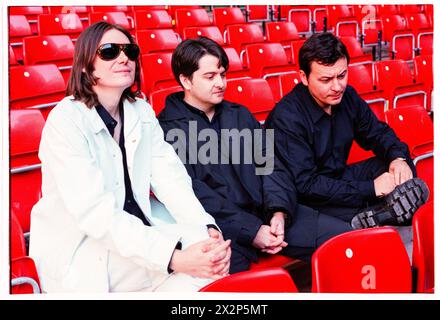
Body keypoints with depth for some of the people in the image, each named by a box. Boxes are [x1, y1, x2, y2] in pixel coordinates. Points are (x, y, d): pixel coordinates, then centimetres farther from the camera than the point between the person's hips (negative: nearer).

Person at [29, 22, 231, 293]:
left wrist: (209, 229, -21)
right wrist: (174, 258, -34)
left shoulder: (142, 112, 6)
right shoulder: (65, 120, -15)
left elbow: (170, 178, -2)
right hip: (77, 250, -6)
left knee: (211, 248, -18)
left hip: (136, 233, 6)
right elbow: (94, 211, -25)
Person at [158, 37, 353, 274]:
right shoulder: (167, 129, 0)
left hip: (266, 213, 7)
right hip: (219, 227, -6)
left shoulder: (240, 115, 21)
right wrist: (252, 231, -15)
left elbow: (270, 166, 15)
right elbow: (194, 195, -9)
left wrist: (279, 212, -6)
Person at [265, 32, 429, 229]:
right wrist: (371, 188, -26)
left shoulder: (346, 96, -2)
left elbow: (378, 133, 13)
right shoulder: (286, 118, -22)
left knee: (403, 166, -8)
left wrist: (398, 158, -11)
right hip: (305, 200, -8)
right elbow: (305, 185, -25)